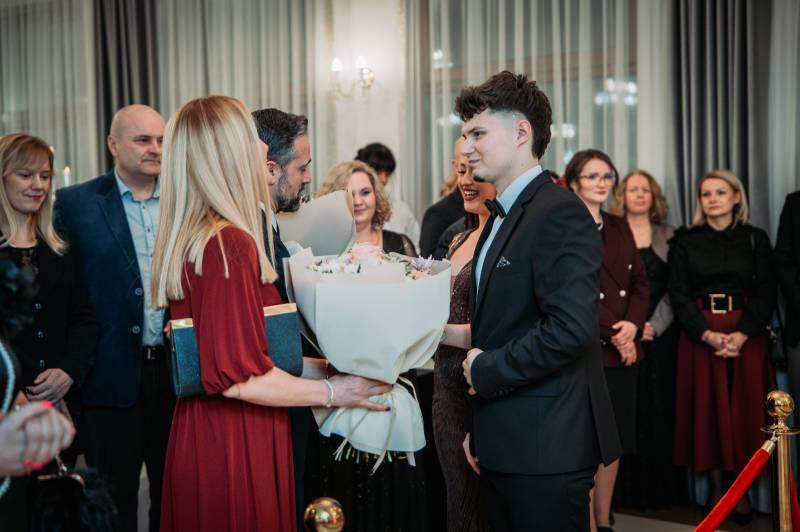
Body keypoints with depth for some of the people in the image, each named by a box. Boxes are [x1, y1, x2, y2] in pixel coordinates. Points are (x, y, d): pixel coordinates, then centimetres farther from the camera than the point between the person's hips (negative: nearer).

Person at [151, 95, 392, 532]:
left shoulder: (190, 240, 8)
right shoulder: (230, 245, -20)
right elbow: (238, 375, -23)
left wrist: (323, 365, 13)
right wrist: (331, 391, -10)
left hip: (198, 436, 9)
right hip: (235, 447, -9)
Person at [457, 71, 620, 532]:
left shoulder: (561, 212, -15)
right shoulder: (503, 217, 15)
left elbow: (570, 329, -26)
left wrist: (486, 370, -14)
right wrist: (479, 430, 17)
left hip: (547, 447, -9)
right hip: (504, 446, 9)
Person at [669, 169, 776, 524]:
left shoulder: (756, 239, 5)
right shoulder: (685, 241, 5)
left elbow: (766, 293, -1)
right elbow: (678, 294, -1)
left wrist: (741, 334, -16)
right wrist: (708, 334, -15)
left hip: (747, 336, 0)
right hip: (699, 336, 0)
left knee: (744, 410, 0)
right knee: (708, 409, 0)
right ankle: (717, 489, 8)